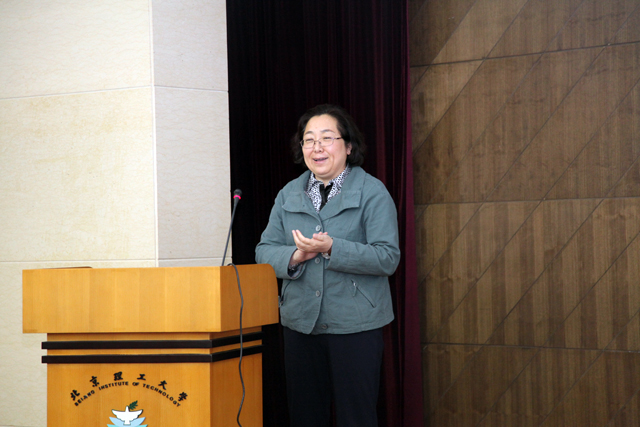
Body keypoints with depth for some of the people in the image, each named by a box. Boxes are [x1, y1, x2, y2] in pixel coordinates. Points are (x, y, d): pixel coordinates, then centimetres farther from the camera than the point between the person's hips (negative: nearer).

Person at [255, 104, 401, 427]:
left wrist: (332, 249, -24)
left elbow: (387, 258, -13)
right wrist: (295, 256, -13)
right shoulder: (289, 194, 12)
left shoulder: (372, 192, -3)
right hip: (300, 322, 4)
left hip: (355, 325, -4)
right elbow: (264, 251, 8)